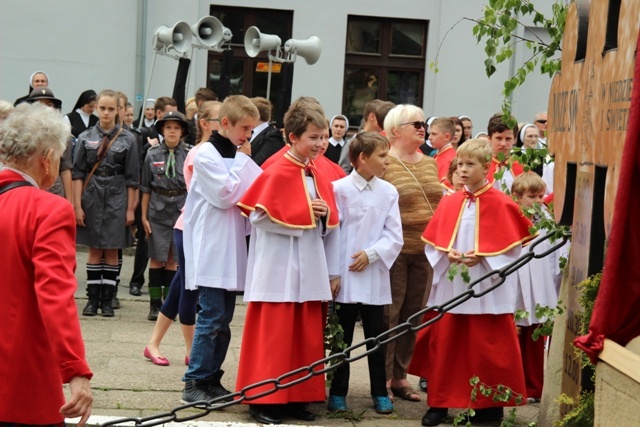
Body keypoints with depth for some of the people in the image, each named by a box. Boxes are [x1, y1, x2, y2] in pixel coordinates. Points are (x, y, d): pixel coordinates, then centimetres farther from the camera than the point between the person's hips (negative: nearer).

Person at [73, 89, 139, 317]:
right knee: (94, 250, 5)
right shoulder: (86, 138, 3)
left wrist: (130, 208, -1)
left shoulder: (127, 139, 1)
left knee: (112, 251, 3)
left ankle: (107, 300, 11)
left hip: (116, 198, -1)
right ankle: (92, 298, 12)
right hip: (92, 197, 1)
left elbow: (132, 178, 2)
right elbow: (78, 173, 2)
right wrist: (77, 206, -4)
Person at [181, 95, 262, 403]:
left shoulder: (236, 155, 14)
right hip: (211, 251, -8)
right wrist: (242, 160, -9)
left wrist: (244, 161, -2)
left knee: (223, 319, 10)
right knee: (211, 317, -8)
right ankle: (194, 383, -1)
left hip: (231, 249, 8)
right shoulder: (206, 154, -8)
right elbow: (225, 195, -16)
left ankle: (211, 378, 17)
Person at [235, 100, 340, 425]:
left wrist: (333, 271, 7)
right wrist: (303, 214, -15)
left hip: (311, 271, 7)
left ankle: (297, 398, 19)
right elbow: (259, 216, -15)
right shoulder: (277, 173, -10)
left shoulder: (319, 177, 10)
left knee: (307, 338, 10)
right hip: (279, 271, -7)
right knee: (273, 337, -1)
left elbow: (331, 228, 12)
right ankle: (263, 400, 8)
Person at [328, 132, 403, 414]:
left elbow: (394, 237, 1)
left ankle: (380, 393, 20)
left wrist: (371, 254, -12)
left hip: (375, 277, 2)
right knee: (341, 337, 7)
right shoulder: (338, 189, -6)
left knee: (376, 337, 9)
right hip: (344, 276, -2)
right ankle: (338, 393, 18)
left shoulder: (388, 192, 3)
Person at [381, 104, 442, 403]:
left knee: (413, 315, 11)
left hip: (424, 251, 7)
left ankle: (399, 376, 21)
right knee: (389, 314, -1)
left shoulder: (430, 163, 13)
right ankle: (382, 378, 7)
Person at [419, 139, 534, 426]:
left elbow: (512, 246, -6)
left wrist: (481, 258, -17)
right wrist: (447, 254, -11)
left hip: (487, 289, -4)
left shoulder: (500, 204, -6)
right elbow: (433, 242, 8)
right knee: (444, 343, 6)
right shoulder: (449, 203, 6)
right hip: (450, 287, 4)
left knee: (487, 347, 2)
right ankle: (440, 402, 17)